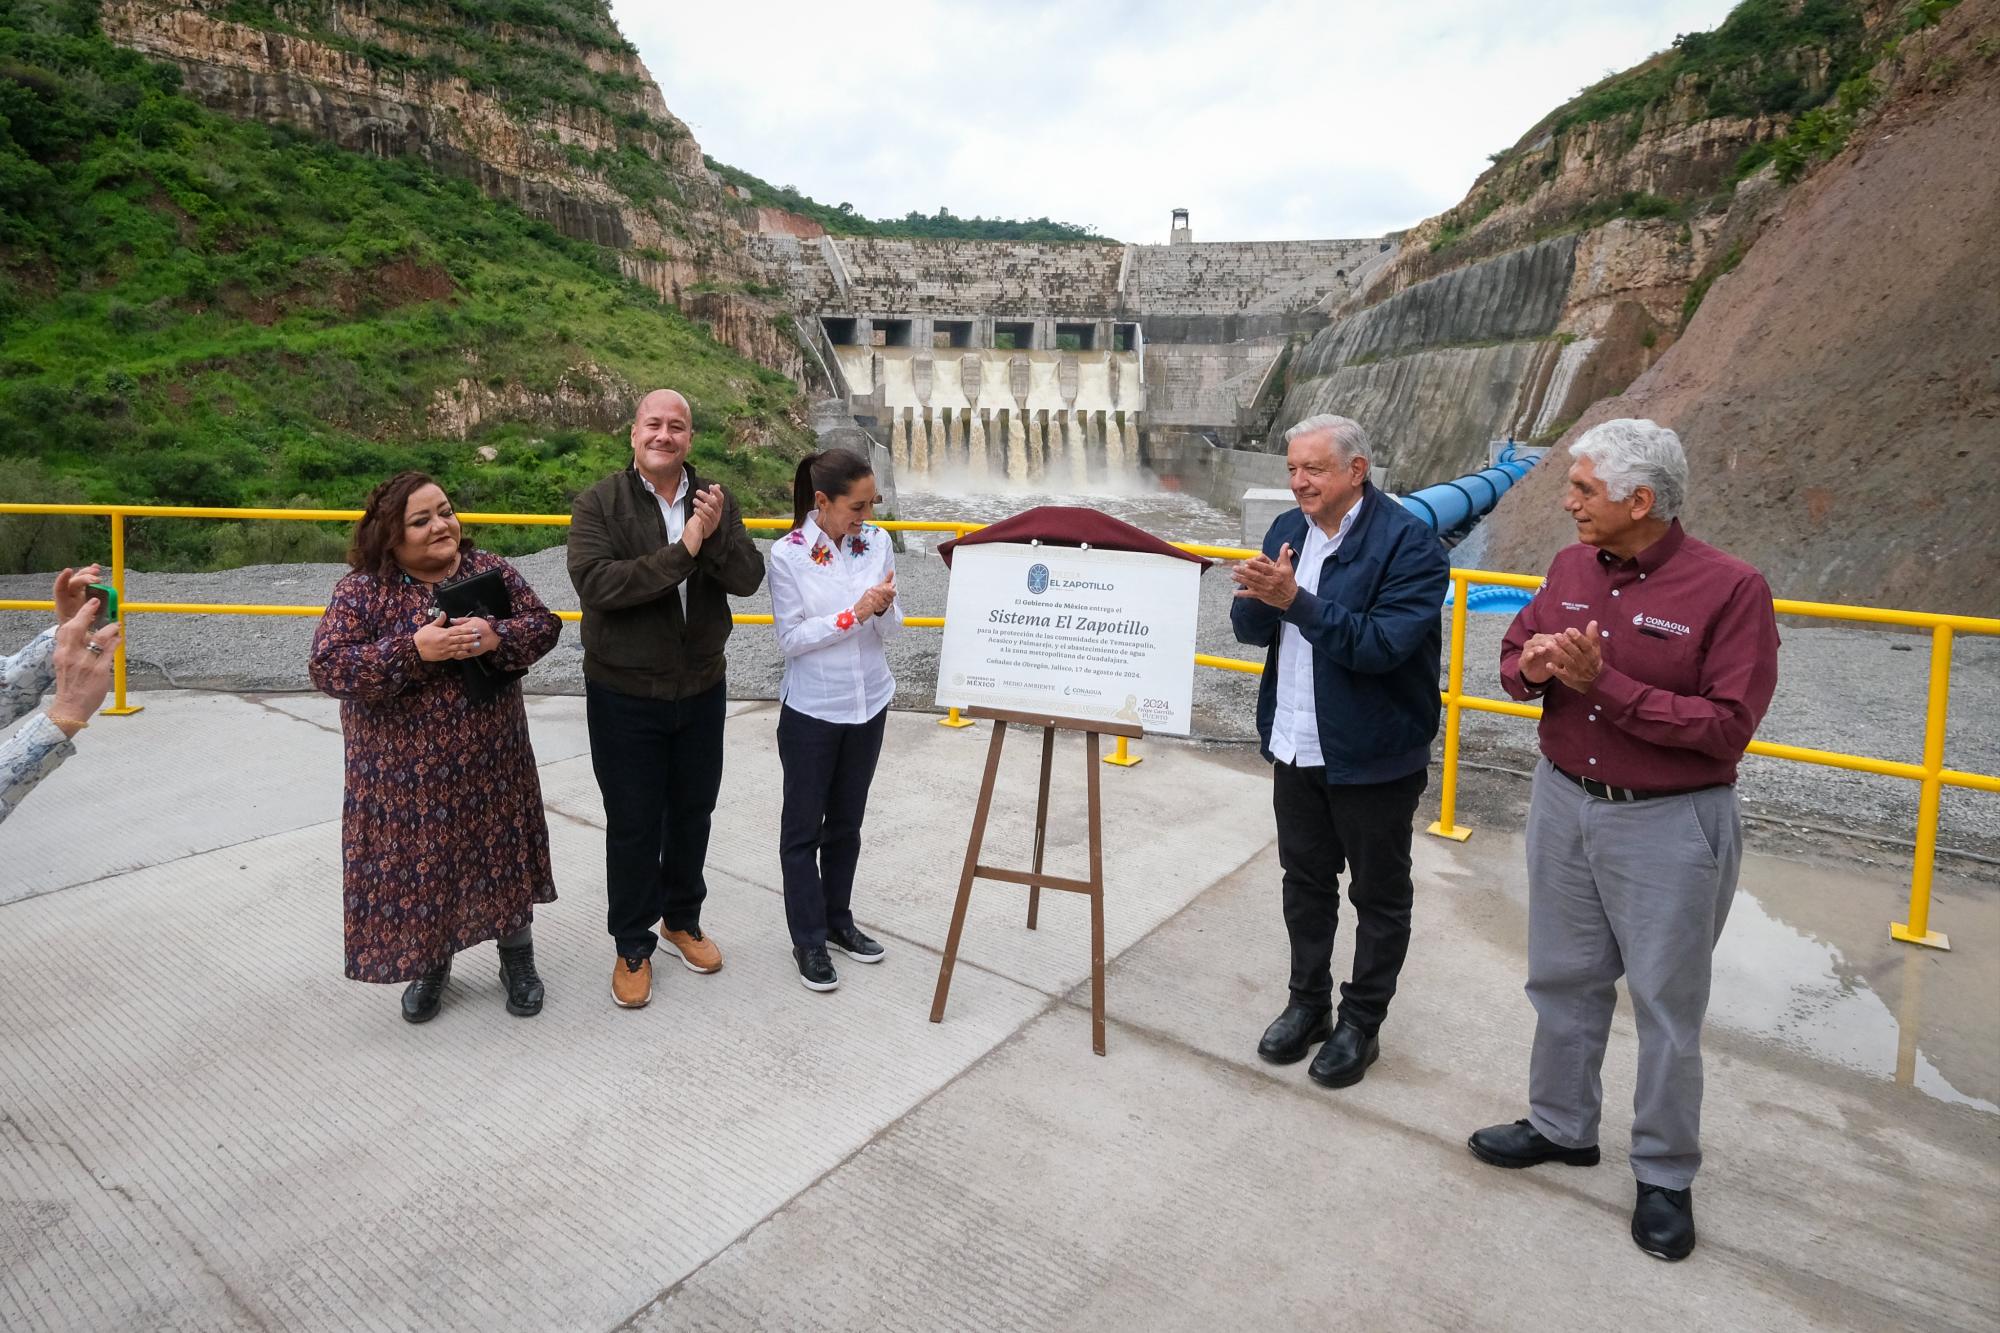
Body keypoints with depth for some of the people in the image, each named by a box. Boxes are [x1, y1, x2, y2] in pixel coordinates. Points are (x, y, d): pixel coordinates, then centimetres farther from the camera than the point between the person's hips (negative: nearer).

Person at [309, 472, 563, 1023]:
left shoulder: (490, 569, -1)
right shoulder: (361, 589, -10)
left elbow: (545, 624, -2)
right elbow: (328, 668, -17)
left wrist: (496, 636, -22)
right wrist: (414, 651, -28)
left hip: (491, 761, 2)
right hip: (406, 772, -2)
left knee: (503, 858, 14)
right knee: (417, 871, 11)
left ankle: (518, 959, 35)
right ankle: (429, 964, 36)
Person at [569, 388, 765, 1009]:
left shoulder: (714, 501, 0)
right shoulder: (598, 504, -10)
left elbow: (748, 579, -8)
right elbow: (596, 583, -25)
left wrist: (716, 536, -27)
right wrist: (681, 551, -28)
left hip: (701, 689, 4)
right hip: (624, 695, -3)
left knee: (693, 811, 18)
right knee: (633, 823, 8)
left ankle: (683, 919, 39)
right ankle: (633, 946, 26)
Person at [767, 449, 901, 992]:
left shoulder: (877, 542, -4)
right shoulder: (788, 555, -14)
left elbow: (890, 629, 1)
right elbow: (790, 639, -13)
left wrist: (884, 608, -21)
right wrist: (854, 613, -23)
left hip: (868, 703, 4)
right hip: (811, 709, -4)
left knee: (846, 822, 17)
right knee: (803, 827, 8)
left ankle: (837, 920, 33)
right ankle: (808, 942, 20)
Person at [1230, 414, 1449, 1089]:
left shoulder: (1408, 541, -17)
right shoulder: (1288, 529, 3)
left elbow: (1384, 644, -27)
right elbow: (1253, 630, 3)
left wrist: (1297, 600, -31)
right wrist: (1256, 597, -19)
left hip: (1373, 754, -6)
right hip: (1296, 746, 6)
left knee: (1379, 896, 11)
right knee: (1305, 881, 19)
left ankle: (1361, 1024, 28)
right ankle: (1308, 1003, 37)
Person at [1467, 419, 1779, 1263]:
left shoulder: (1729, 589, -15)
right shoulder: (1571, 569, 2)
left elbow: (1729, 724, -19)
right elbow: (1515, 659, 11)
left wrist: (1605, 683, -24)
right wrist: (1531, 663, -13)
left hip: (1668, 825, -5)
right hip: (1564, 804, 6)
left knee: (1666, 1003, 9)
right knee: (1563, 978, 17)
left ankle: (1665, 1176, 27)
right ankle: (1562, 1127, 37)